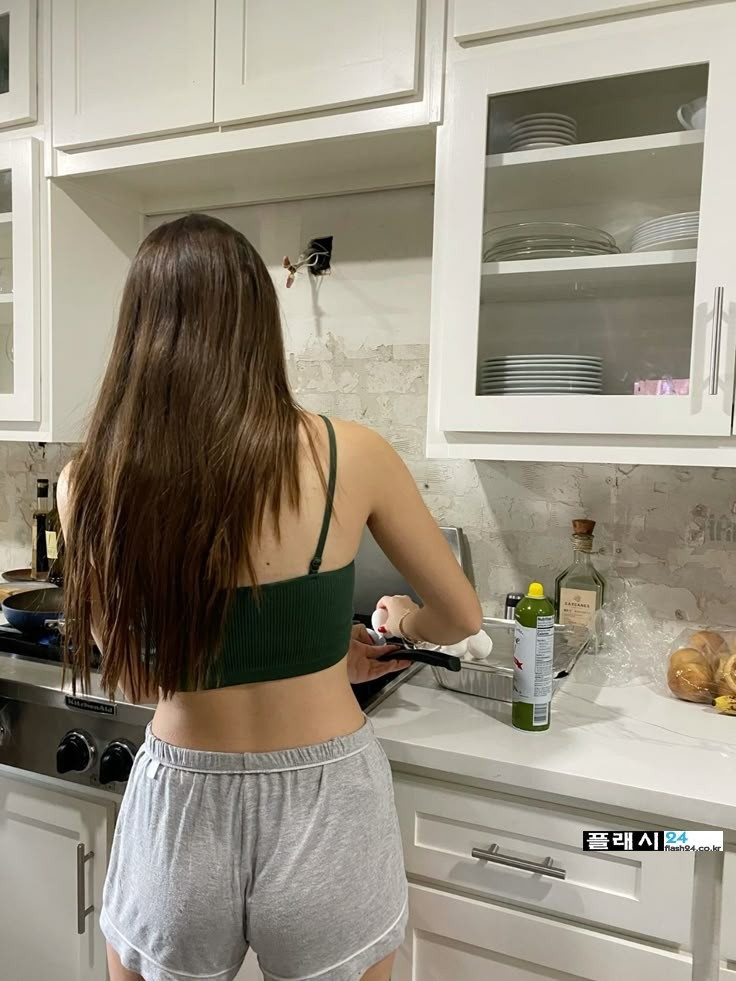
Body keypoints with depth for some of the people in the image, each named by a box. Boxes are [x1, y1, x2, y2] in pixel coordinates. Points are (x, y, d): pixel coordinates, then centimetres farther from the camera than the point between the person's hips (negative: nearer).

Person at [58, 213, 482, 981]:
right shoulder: (348, 456, -15)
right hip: (323, 811, 0)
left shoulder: (90, 484, -11)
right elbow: (462, 618, -1)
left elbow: (137, 666, 1)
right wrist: (405, 622, 22)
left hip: (178, 814, 1)